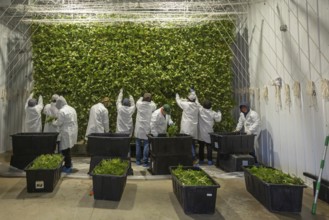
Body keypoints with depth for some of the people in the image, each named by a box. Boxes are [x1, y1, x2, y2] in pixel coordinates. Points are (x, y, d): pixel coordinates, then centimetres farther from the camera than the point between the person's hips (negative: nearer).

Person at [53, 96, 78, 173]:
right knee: (67, 149, 18)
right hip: (73, 131, 8)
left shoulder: (61, 111, -15)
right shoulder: (72, 109, 11)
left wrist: (53, 122, 8)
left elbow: (59, 123, -12)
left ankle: (67, 167, 9)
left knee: (65, 149, 2)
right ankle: (69, 163, 27)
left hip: (66, 133, -8)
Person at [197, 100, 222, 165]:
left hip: (201, 133, 1)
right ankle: (209, 160, 2)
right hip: (209, 133, -1)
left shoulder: (200, 110, -7)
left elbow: (197, 104, 1)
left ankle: (201, 160, 19)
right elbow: (218, 119, 4)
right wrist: (219, 112, 19)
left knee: (201, 146, 10)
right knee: (209, 146, 3)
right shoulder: (213, 113, -5)